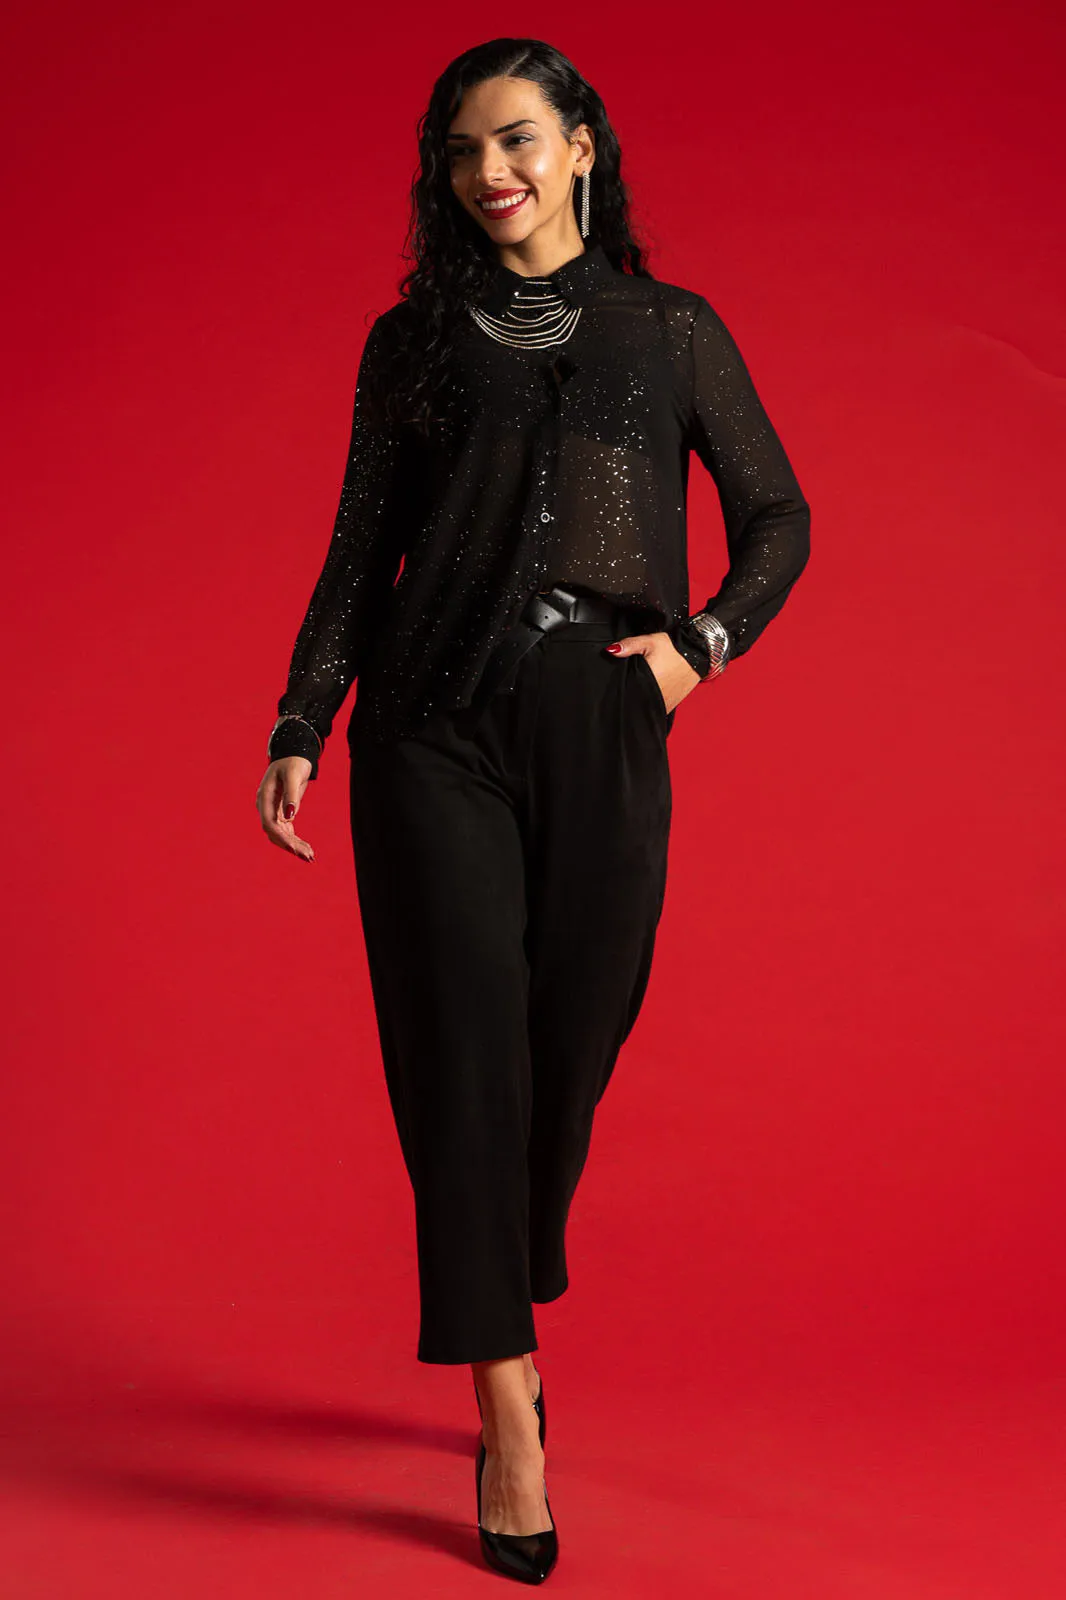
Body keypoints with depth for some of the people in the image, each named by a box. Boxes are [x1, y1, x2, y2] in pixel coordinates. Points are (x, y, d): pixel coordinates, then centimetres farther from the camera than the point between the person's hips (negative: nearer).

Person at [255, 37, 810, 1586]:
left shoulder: (672, 332, 11)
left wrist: (704, 641, -2)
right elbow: (359, 552, 10)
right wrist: (301, 729, 2)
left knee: (571, 1045, 4)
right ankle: (509, 1396, 1)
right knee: (464, 1043, -6)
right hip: (436, 727, 0)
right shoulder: (412, 342, 11)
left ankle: (495, 1324, 27)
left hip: (602, 729, 1)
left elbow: (778, 519, 14)